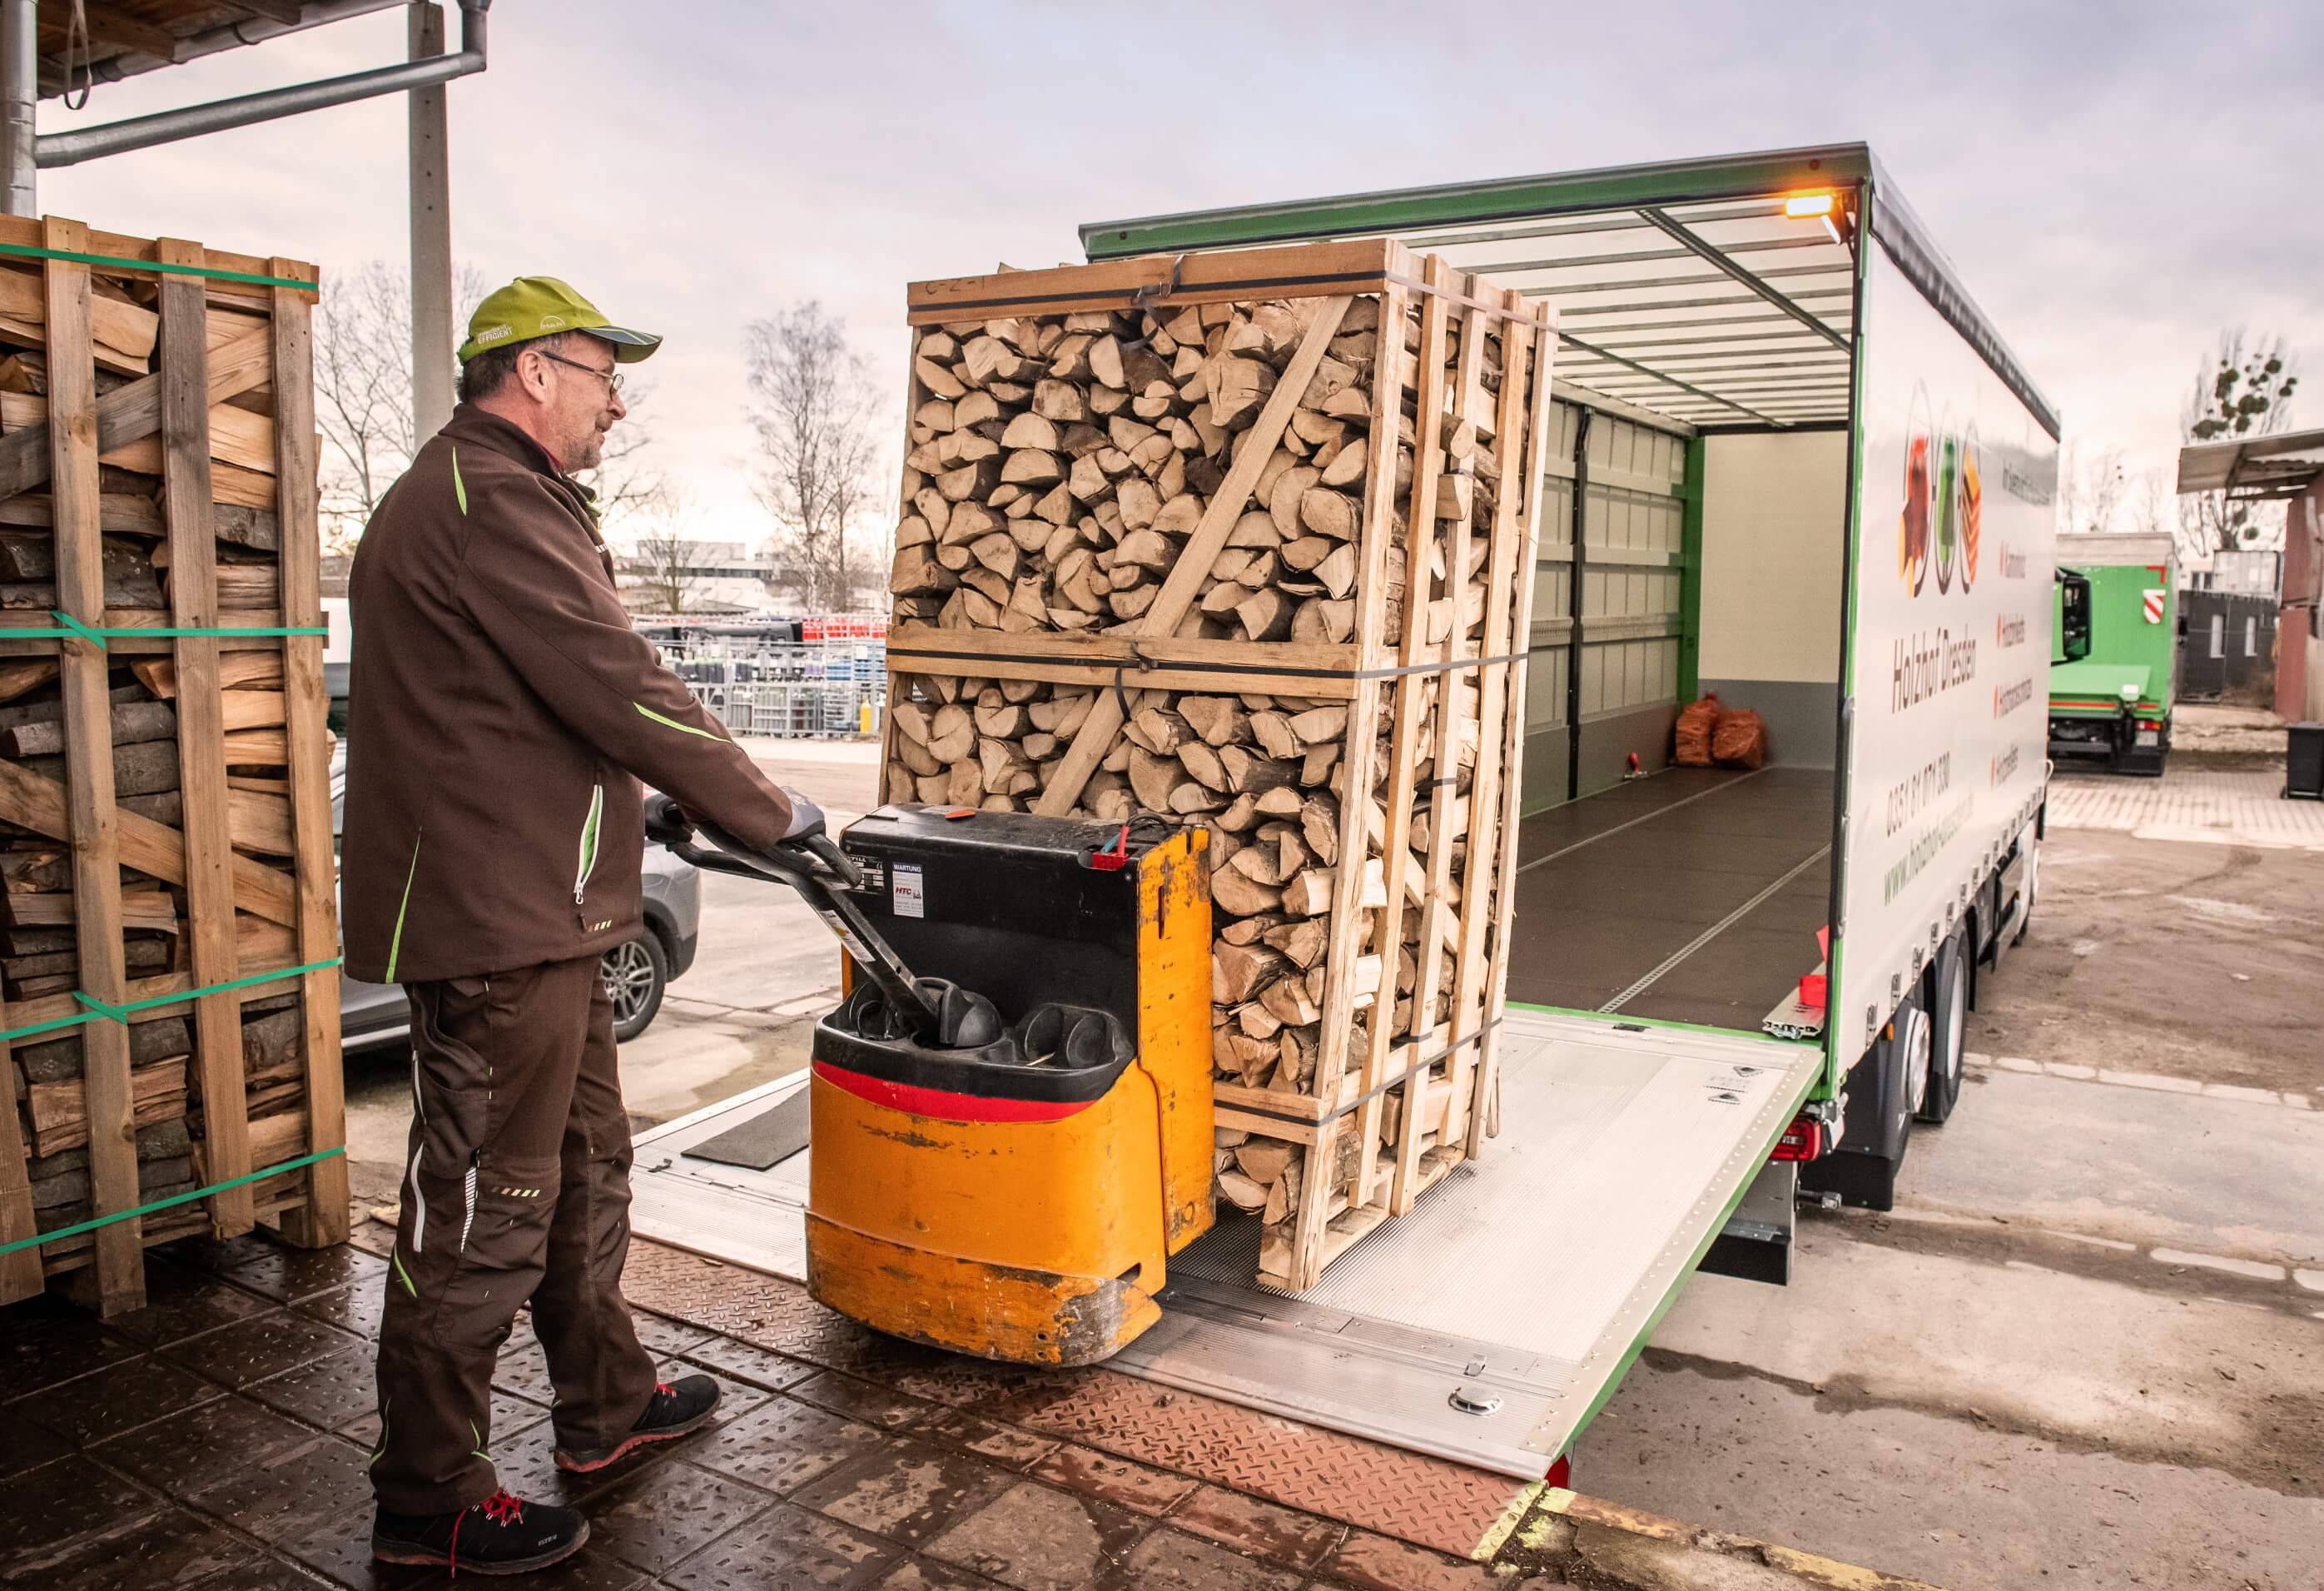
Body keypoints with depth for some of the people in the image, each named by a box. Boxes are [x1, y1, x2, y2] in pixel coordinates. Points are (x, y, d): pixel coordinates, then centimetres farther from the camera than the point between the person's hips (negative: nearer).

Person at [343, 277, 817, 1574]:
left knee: (584, 1162, 21)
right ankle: (429, 1498, 15)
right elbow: (622, 689, -21)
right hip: (495, 921, -11)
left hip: (534, 910, 11)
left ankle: (607, 1403, 36)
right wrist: (767, 811, -11)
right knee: (486, 1211, 0)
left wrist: (671, 800, 20)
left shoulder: (486, 495, 19)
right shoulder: (492, 504, -17)